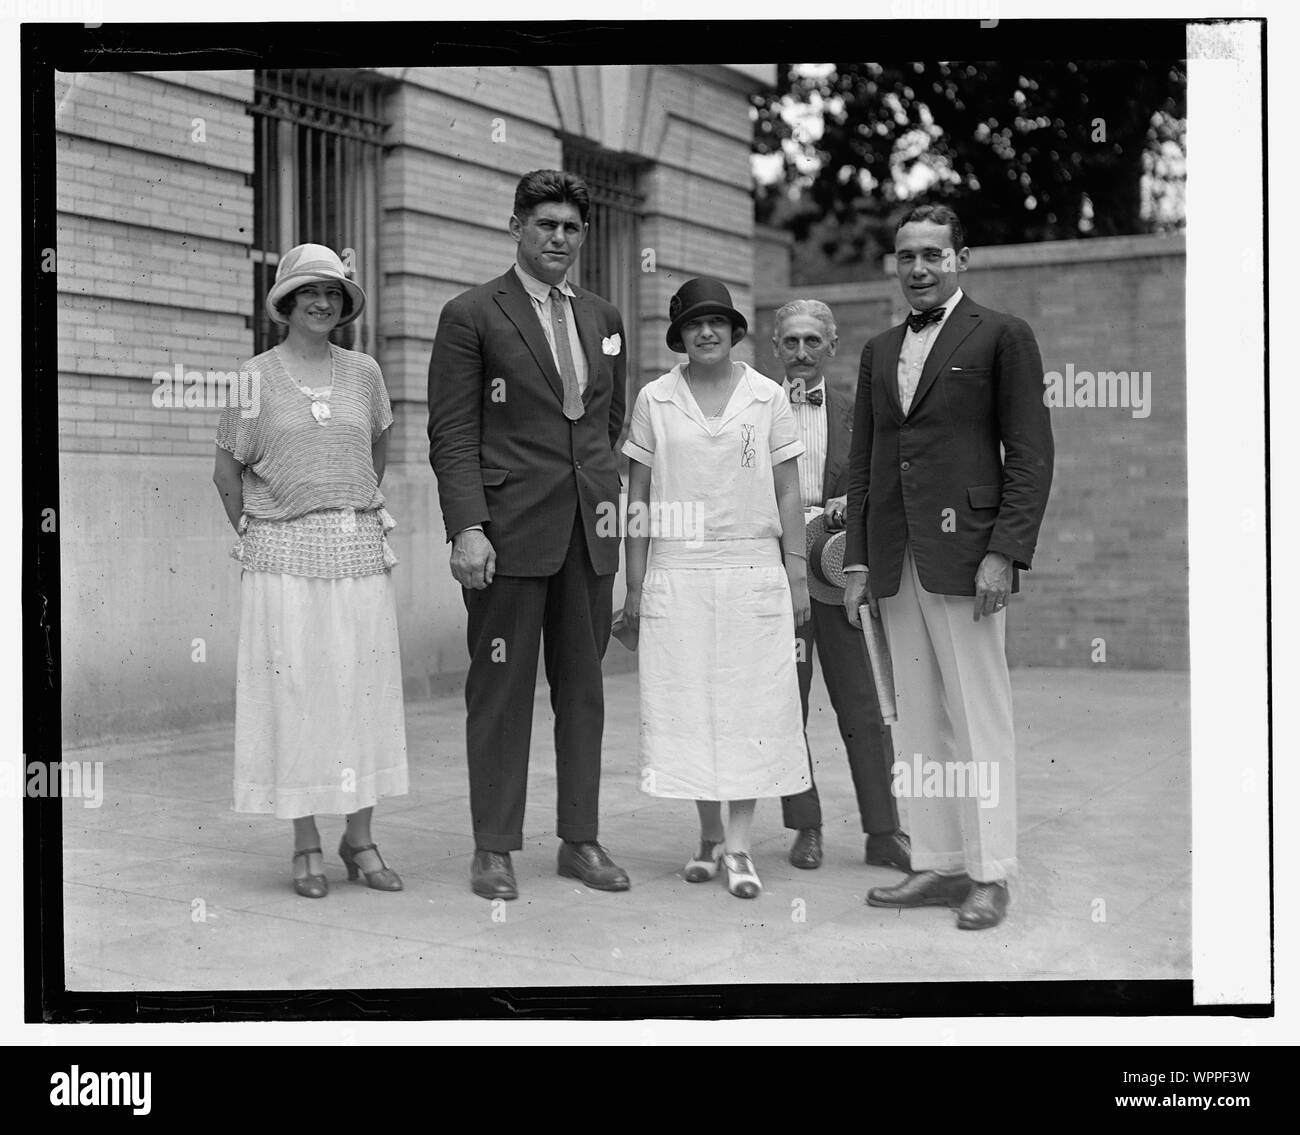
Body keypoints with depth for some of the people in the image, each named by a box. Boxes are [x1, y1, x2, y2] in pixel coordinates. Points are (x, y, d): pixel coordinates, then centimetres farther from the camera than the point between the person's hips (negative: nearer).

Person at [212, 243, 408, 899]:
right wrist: (254, 540, 9)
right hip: (284, 555, -3)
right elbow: (227, 471, 7)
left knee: (365, 688, 2)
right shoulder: (257, 377, -1)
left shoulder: (362, 372, 8)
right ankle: (307, 846, 7)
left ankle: (360, 840, 11)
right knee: (294, 691, -2)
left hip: (360, 550, 3)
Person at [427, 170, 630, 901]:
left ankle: (581, 840, 18)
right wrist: (467, 526, -16)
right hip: (509, 532, -5)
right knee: (501, 690, 1)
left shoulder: (605, 319, 14)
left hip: (590, 531, 5)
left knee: (583, 689, 9)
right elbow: (452, 433, -7)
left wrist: (601, 485, 13)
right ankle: (495, 848, 10)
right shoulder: (472, 316, -2)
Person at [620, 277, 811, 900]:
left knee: (750, 705, -1)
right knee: (688, 705, 3)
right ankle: (710, 836, 16)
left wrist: (797, 576, 2)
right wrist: (634, 586, 4)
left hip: (754, 572, 0)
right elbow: (638, 499, 6)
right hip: (676, 576, 1)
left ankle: (738, 846, 4)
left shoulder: (767, 397, 4)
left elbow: (787, 494, 6)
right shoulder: (654, 400, 5)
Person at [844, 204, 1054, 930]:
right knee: (918, 722, 7)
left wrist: (1004, 553, -13)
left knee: (980, 718, -3)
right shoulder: (880, 351, 18)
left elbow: (1031, 455, -4)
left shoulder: (1002, 337, 1)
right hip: (895, 565, 6)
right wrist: (858, 561, 11)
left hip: (964, 557, -6)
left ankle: (990, 875, 4)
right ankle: (937, 865, 13)